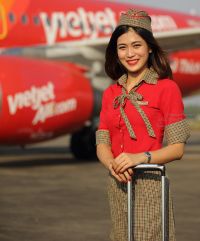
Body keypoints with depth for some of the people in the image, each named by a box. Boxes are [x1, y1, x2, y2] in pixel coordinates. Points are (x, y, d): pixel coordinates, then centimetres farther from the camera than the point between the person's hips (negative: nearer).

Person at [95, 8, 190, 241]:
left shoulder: (166, 88, -3)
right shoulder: (111, 94, 13)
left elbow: (177, 148, -7)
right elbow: (102, 145, 9)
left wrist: (141, 157, -22)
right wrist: (112, 165, -13)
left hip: (149, 184, -5)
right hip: (118, 185, 5)